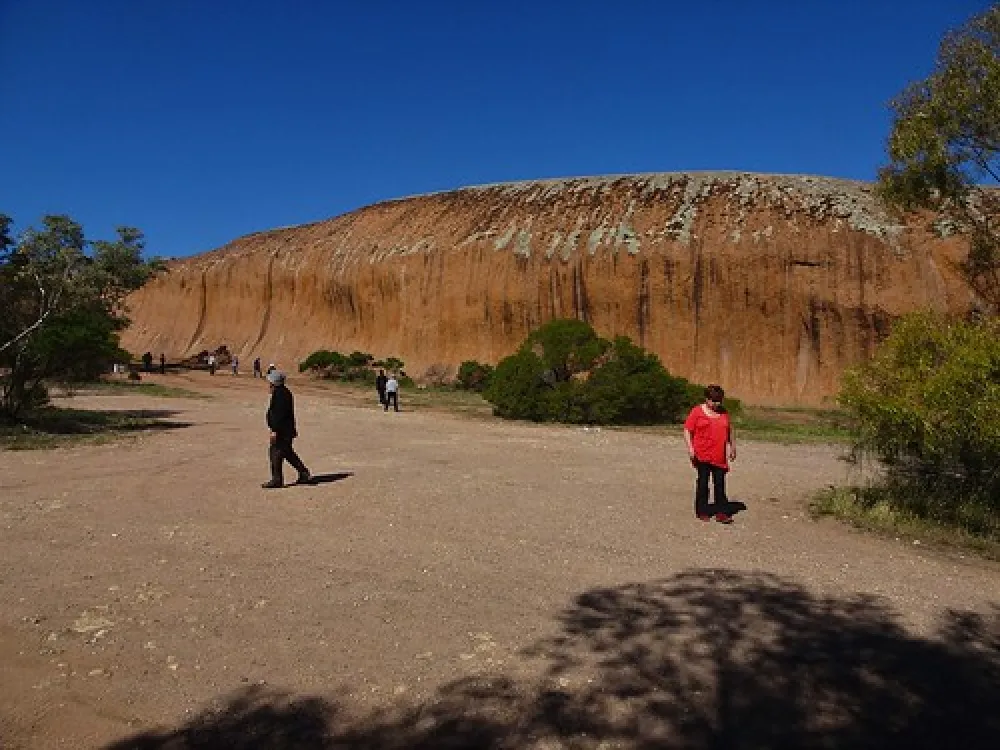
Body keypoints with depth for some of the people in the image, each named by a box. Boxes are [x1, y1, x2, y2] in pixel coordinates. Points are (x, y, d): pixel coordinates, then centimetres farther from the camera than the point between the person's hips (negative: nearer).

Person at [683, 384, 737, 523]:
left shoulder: (723, 412, 11)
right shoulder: (697, 411, -3)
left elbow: (729, 430, 23)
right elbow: (687, 430, -5)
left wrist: (732, 446, 23)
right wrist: (690, 448, -14)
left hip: (719, 456, 4)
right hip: (702, 455, -4)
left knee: (720, 484, 2)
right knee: (703, 483, 4)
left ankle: (721, 513, 5)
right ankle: (702, 512, 14)